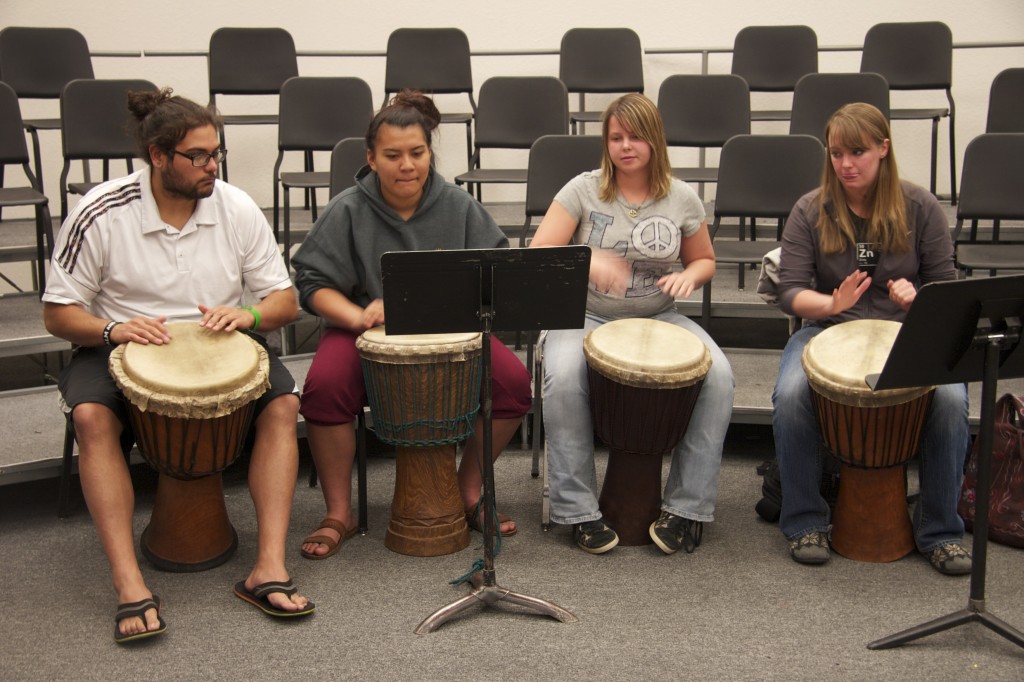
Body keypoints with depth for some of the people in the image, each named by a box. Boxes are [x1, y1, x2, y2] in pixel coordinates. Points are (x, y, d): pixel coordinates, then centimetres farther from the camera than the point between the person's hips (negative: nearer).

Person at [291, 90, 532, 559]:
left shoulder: (459, 206, 1)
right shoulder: (347, 211, -4)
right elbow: (314, 284, -6)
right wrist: (358, 316, -26)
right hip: (365, 329, -1)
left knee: (513, 381, -22)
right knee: (324, 387, -31)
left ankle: (469, 494, 2)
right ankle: (339, 514, -10)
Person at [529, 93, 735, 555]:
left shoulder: (682, 198, 3)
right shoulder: (583, 190, -3)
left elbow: (705, 260, 16)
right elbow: (538, 256, -10)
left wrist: (689, 276, -9)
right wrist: (588, 261, -30)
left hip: (657, 318, 2)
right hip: (586, 317, -2)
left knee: (718, 376, -24)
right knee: (563, 377, -34)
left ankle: (687, 507, -11)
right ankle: (579, 510, -19)